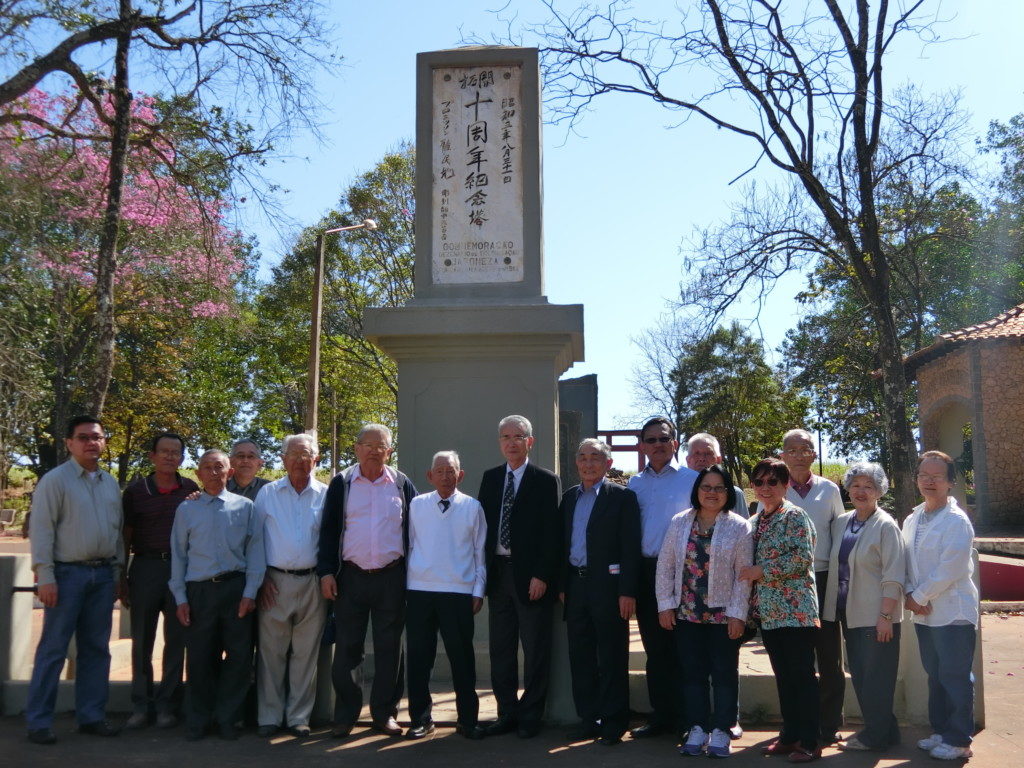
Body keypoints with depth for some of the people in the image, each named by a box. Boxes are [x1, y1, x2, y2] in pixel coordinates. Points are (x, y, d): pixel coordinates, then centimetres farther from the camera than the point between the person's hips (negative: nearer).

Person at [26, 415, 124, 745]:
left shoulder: (111, 483, 12)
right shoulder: (55, 480, -6)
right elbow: (41, 530, -9)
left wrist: (118, 571, 12)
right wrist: (45, 576, -14)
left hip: (103, 574, 6)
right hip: (67, 573, -6)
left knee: (96, 649, 11)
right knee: (53, 649, -1)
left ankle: (91, 716, 20)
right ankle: (38, 721, 9)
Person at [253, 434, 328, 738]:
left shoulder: (325, 495, 5)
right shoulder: (267, 493, 6)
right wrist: (260, 577, -1)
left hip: (312, 583, 0)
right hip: (274, 583, 0)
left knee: (306, 654, 5)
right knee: (271, 652, 3)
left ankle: (299, 717, 15)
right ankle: (269, 717, 13)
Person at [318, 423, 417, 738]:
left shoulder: (402, 484, 5)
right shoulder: (341, 483, 3)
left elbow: (414, 529, 8)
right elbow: (328, 530, 3)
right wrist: (326, 572, -5)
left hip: (391, 578, 1)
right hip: (351, 576, 0)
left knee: (389, 648, 7)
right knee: (346, 648, 4)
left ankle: (384, 713, 19)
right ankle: (345, 715, 17)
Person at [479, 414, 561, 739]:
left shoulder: (545, 481, -4)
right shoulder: (490, 478, 11)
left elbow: (552, 533, -8)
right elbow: (482, 525, 11)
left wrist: (541, 575, -14)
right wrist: (482, 571, 4)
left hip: (531, 576, -5)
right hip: (498, 574, 5)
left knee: (535, 650, 4)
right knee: (501, 650, 11)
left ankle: (530, 717, 16)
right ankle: (507, 713, 22)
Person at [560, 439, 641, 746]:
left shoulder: (622, 497, -4)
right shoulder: (569, 497, 13)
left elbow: (630, 547, -9)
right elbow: (564, 543, 15)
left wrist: (627, 591, -14)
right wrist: (562, 585, 9)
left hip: (608, 585, -5)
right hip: (575, 584, 6)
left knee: (612, 658, 3)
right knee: (581, 657, 11)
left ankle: (613, 721, 14)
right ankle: (589, 718, 22)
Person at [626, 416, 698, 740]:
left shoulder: (691, 479, -2)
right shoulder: (635, 483, 12)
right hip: (645, 570, 5)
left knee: (680, 647, 0)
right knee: (654, 648, 11)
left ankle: (685, 718, 11)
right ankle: (661, 715, 21)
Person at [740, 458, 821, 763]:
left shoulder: (795, 516, -8)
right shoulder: (755, 522, 14)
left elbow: (803, 557, -18)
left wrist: (762, 571, -17)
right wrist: (754, 601, 12)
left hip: (795, 608, -7)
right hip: (768, 610, 7)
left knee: (802, 675, -2)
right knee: (783, 675, 13)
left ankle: (810, 742, 5)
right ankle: (789, 735, 22)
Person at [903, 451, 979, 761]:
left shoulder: (956, 520, -13)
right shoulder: (912, 520, 10)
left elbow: (950, 570, -18)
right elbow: (905, 563, 12)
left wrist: (919, 597, -13)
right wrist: (911, 595, -4)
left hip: (953, 614, -7)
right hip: (924, 614, 7)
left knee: (955, 678, 0)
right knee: (935, 676, 16)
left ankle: (959, 741, 11)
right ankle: (941, 731, 28)